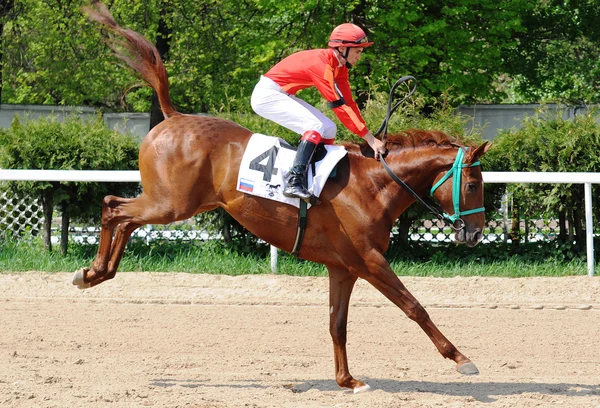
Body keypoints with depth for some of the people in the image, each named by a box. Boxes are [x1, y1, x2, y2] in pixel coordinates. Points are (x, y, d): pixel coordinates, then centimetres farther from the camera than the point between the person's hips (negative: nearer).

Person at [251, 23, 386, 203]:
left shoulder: (339, 67, 3)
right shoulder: (321, 64, -26)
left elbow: (349, 103, 6)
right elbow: (339, 106, -28)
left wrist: (370, 136, -1)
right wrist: (369, 138, -26)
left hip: (284, 96, 10)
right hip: (268, 95, -10)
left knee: (329, 129, 5)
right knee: (315, 126, -24)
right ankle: (293, 182, -32)